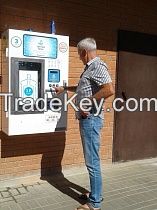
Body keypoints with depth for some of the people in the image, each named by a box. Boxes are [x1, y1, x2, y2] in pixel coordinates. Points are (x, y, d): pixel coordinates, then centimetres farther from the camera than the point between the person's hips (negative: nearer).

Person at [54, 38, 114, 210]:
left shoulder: (97, 66, -12)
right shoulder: (90, 68, 20)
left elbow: (109, 89, -27)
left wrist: (88, 103, -21)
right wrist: (64, 88, 41)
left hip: (91, 119, -11)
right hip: (86, 119, 11)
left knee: (92, 161, -4)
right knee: (91, 159, 17)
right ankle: (96, 193, 30)